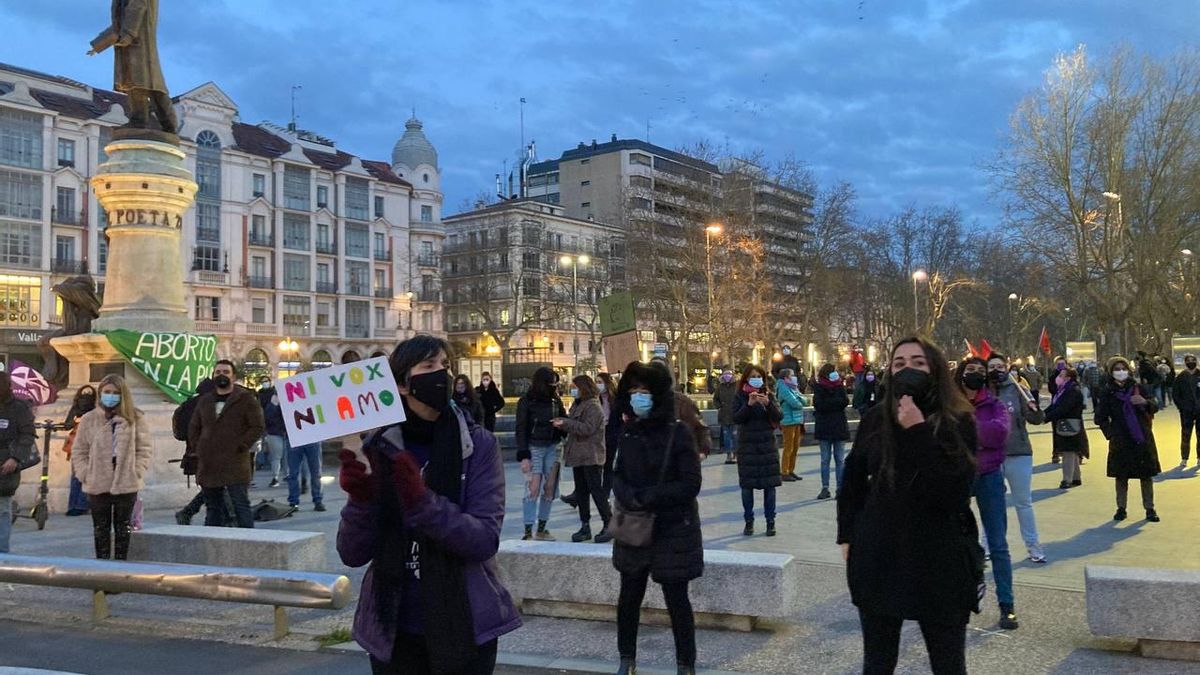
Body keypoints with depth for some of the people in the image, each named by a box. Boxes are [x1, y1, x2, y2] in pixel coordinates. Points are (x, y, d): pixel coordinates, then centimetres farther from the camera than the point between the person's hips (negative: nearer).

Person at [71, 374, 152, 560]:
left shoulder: (136, 419, -1)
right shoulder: (89, 419, 3)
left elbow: (145, 449, 0)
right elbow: (79, 452, 6)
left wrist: (137, 473, -8)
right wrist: (86, 475, -4)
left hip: (126, 485, -1)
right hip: (98, 487, 1)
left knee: (123, 529, 8)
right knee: (101, 530, 7)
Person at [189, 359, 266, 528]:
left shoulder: (246, 399, -1)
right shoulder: (205, 401, 16)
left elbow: (258, 427, -7)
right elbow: (193, 428, 24)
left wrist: (240, 447, -12)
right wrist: (198, 448, 9)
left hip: (235, 465, -6)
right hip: (208, 466, 6)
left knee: (241, 505, -7)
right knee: (213, 507, 13)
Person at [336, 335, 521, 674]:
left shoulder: (479, 444, -7)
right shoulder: (377, 448, -4)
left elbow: (485, 539, -17)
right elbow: (353, 554, -6)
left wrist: (422, 503, -30)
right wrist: (360, 500, -24)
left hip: (464, 630, -1)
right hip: (393, 631, 2)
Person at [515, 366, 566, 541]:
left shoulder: (555, 400, 7)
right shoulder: (526, 402, -5)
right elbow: (521, 430, -6)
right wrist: (523, 456, -12)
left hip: (552, 447, 5)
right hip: (534, 448, -5)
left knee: (550, 487, 5)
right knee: (533, 488, -9)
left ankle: (542, 529, 14)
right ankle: (528, 531, -6)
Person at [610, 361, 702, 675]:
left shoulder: (678, 434, -12)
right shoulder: (628, 434, 4)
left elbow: (690, 484, -14)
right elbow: (618, 476, 7)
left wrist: (646, 497, -18)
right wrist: (629, 498, -15)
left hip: (673, 531, -5)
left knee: (676, 600, 4)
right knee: (629, 597, 12)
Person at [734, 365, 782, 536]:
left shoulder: (768, 395, 4)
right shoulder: (740, 397, 0)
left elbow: (778, 417, -6)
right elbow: (736, 418, -11)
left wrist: (768, 404, -23)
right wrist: (749, 404, -24)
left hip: (767, 445, 1)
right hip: (746, 446, -1)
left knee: (769, 484, 1)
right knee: (747, 485, 2)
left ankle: (770, 522, 9)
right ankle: (749, 521, 12)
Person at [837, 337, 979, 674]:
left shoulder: (957, 423, -7)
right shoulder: (876, 419, 2)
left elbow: (953, 492, -20)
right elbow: (853, 481, 13)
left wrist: (918, 433, -22)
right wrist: (847, 535, 9)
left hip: (940, 559, -2)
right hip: (879, 557, 3)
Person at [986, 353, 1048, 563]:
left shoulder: (1017, 390, -5)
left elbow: (1036, 419, -7)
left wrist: (1035, 409, -28)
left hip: (1018, 454, -1)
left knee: (1023, 503, 11)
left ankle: (1033, 544, 23)